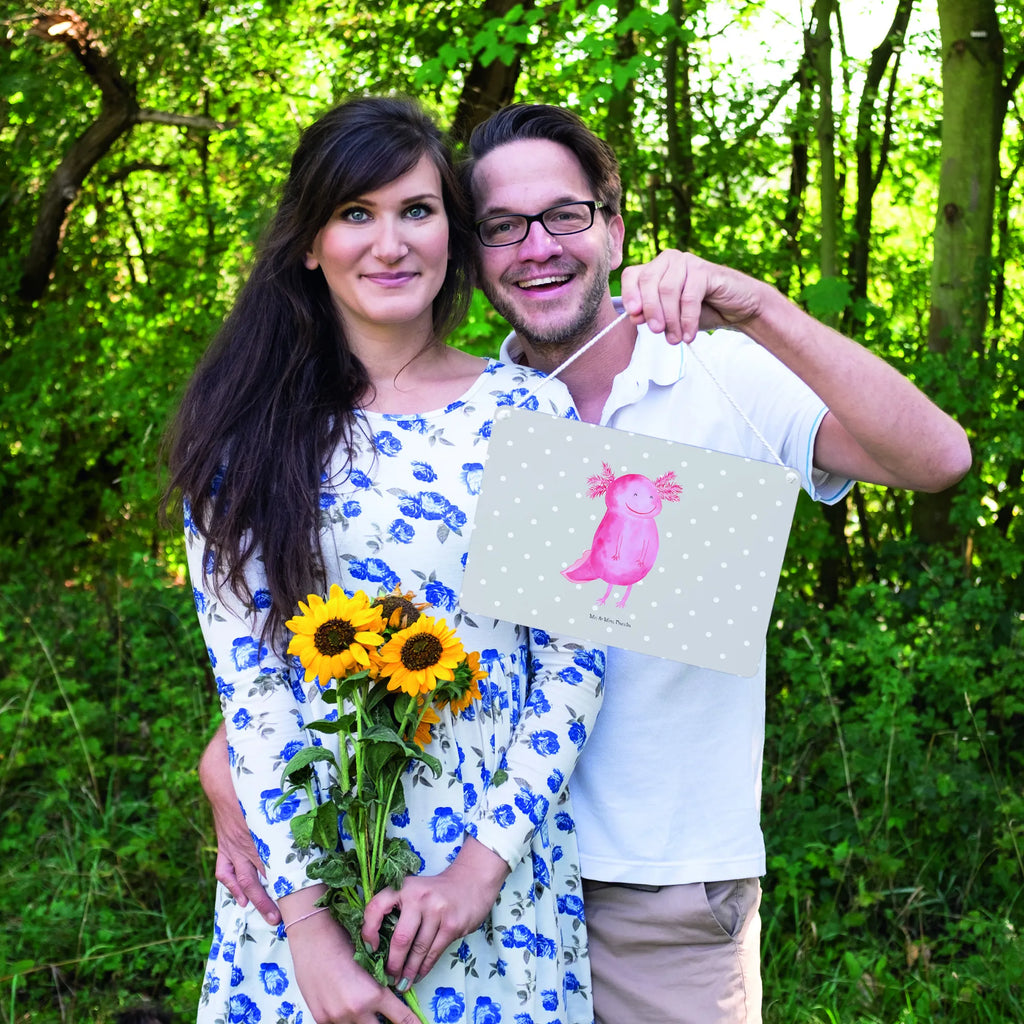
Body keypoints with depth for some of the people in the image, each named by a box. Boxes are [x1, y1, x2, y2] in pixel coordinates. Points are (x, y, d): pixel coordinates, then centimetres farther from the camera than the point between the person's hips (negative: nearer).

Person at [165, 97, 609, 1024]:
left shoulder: (529, 410, -2)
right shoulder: (250, 428, -1)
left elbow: (574, 658, -3)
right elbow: (246, 676, -7)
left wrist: (488, 859, -12)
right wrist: (306, 916, -14)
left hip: (499, 864, 0)